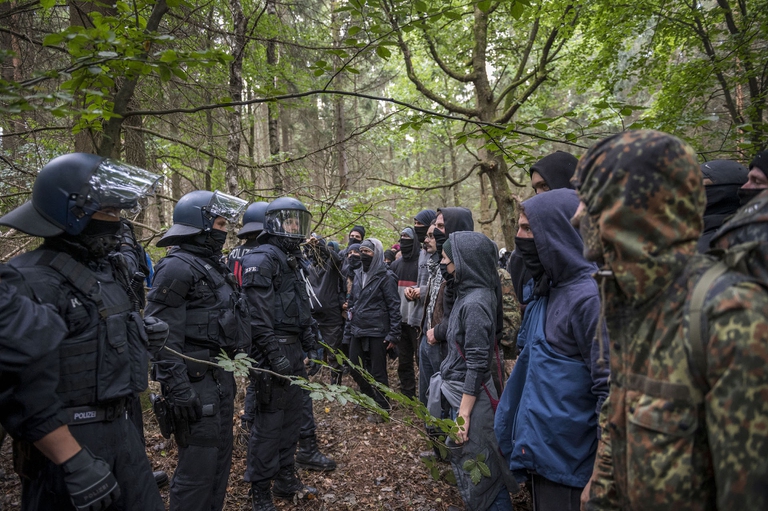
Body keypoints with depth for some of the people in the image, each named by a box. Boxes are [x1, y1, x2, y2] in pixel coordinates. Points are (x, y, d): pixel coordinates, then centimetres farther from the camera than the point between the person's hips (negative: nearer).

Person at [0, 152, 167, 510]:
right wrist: (76, 462, -23)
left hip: (119, 426, 8)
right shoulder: (31, 282, -19)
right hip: (66, 439, -8)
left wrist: (143, 336, 0)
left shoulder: (108, 270, 7)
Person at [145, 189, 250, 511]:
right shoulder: (177, 268, -15)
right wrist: (177, 390, -24)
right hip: (197, 383, -9)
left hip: (221, 377, 9)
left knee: (220, 457, 18)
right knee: (198, 466, -1)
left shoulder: (213, 264, 14)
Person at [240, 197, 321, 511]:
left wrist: (310, 347, 18)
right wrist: (275, 355, -23)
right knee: (269, 421, -1)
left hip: (293, 350, 9)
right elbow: (259, 315, -20)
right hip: (274, 351, -9)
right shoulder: (262, 260, -12)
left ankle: (286, 480, 31)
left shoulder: (294, 261, 17)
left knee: (292, 416, 16)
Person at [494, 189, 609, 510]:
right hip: (539, 448, 8)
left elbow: (610, 392, -22)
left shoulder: (589, 296, -21)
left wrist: (598, 481, -20)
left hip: (566, 461, -8)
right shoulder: (547, 290, 7)